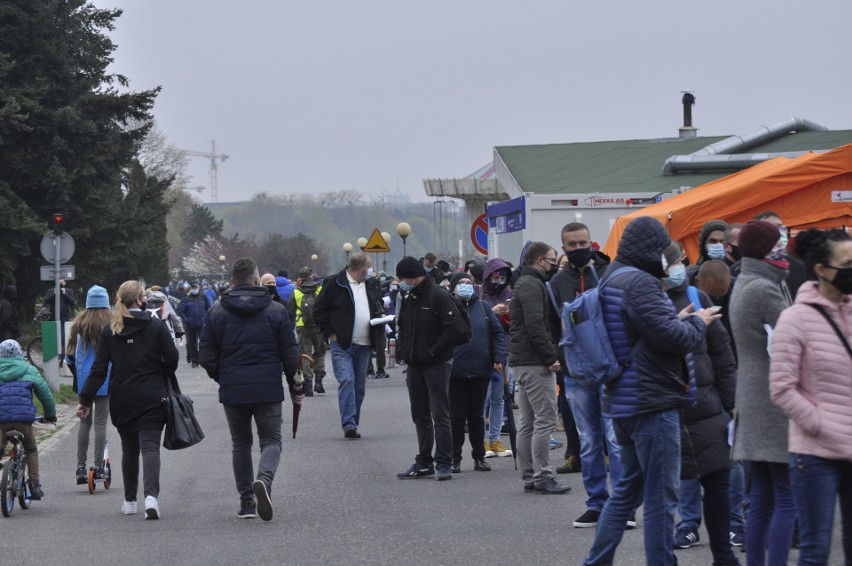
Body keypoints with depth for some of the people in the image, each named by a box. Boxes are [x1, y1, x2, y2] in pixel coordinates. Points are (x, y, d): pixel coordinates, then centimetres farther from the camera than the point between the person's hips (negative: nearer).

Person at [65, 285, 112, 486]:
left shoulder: (79, 324, 0)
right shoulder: (112, 325, -9)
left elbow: (70, 355, 4)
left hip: (83, 380, 3)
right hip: (105, 380, -3)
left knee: (84, 422, 10)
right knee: (100, 423, 2)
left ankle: (81, 467, 10)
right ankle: (98, 465, 1)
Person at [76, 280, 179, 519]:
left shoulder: (110, 331, 1)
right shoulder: (156, 326, -5)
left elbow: (99, 369, -2)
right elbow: (172, 358, -5)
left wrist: (86, 399, 1)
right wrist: (160, 378, 14)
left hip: (121, 399, 3)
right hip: (151, 398, -3)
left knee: (129, 448, 16)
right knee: (150, 446, -5)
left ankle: (130, 500, 22)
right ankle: (151, 495, -25)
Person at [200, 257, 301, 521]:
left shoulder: (216, 312, 1)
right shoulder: (276, 310, -1)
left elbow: (207, 356, 1)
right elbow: (290, 354, 1)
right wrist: (295, 386, 13)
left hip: (232, 390, 1)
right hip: (268, 390, -1)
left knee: (240, 444, 15)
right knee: (271, 440, 5)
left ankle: (246, 501, 13)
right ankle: (264, 479, -26)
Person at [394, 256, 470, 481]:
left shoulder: (439, 297, -13)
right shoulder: (409, 298, 11)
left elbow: (457, 330, -19)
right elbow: (402, 327, 26)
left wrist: (433, 351, -17)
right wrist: (402, 349, 8)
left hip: (436, 365, -8)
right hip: (415, 365, 8)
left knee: (440, 416, -6)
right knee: (420, 416, 13)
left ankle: (444, 463, -3)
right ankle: (424, 462, 20)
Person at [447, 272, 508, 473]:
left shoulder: (482, 307, 10)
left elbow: (497, 333, 9)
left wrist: (499, 358, -3)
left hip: (480, 371, 2)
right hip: (455, 372, -2)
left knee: (477, 416, 11)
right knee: (456, 416, 2)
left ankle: (479, 456, 19)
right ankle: (454, 458, 9)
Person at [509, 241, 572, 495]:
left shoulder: (524, 283, 21)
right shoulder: (532, 285, -12)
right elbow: (535, 325, -20)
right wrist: (551, 357, -20)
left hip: (521, 361, 11)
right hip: (535, 362, -11)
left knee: (528, 422, 11)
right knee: (545, 419, -10)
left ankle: (529, 476, 14)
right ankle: (542, 477, -11)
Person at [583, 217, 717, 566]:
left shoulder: (613, 279, 13)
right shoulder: (640, 283, -18)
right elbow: (671, 337, -22)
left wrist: (679, 320, 8)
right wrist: (697, 322, -4)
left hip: (623, 402, 10)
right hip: (652, 402, -10)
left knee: (629, 486, 19)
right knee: (661, 495, -4)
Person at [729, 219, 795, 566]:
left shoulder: (743, 285, 15)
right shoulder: (764, 289, -16)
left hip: (754, 401, 10)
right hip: (776, 401, -10)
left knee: (761, 498, 11)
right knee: (787, 499, -9)